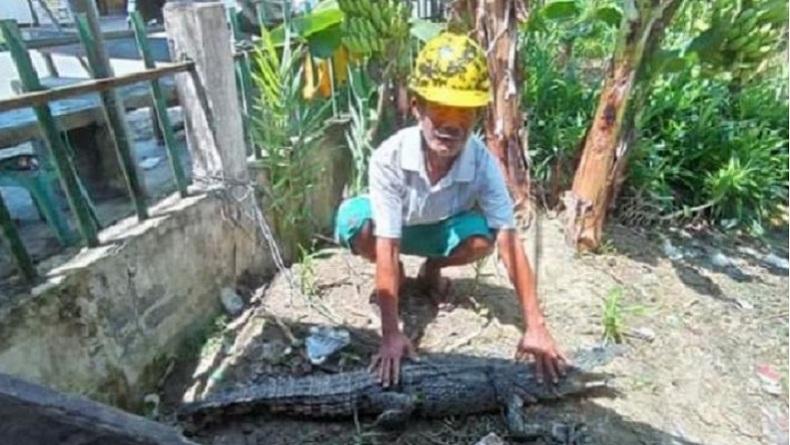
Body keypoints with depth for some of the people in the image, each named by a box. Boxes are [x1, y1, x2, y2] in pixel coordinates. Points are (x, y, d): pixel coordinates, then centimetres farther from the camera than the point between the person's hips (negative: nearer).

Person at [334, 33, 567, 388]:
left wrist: (535, 326, -39)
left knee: (482, 237, -32)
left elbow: (508, 240, -34)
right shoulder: (388, 158, -37)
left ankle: (432, 268, 5)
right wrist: (391, 333, -40)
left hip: (443, 230, 1)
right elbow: (386, 248, -37)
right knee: (353, 221, -34)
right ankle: (397, 274, 1)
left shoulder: (482, 161, -31)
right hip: (395, 229, -1)